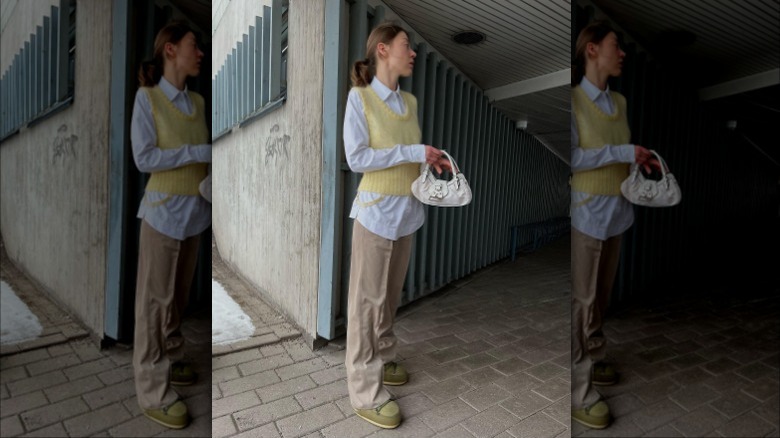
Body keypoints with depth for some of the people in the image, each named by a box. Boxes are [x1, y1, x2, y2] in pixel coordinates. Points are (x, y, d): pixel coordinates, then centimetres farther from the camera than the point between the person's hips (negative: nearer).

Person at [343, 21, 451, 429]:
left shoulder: (410, 101, 10)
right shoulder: (359, 97, -8)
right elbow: (357, 158, -16)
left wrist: (431, 159, -1)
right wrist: (413, 153, -18)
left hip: (407, 208, 7)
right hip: (376, 210, -6)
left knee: (391, 293, 17)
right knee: (367, 298, 1)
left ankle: (381, 358, 37)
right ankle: (365, 392, 13)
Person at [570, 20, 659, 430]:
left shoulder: (619, 101, 11)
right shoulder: (573, 100, -11)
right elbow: (572, 157, -18)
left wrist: (640, 158, 4)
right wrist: (622, 153, -18)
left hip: (616, 208, 7)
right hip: (587, 211, -7)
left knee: (601, 295, 17)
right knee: (582, 299, -1)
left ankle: (593, 359, 35)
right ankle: (578, 391, 11)